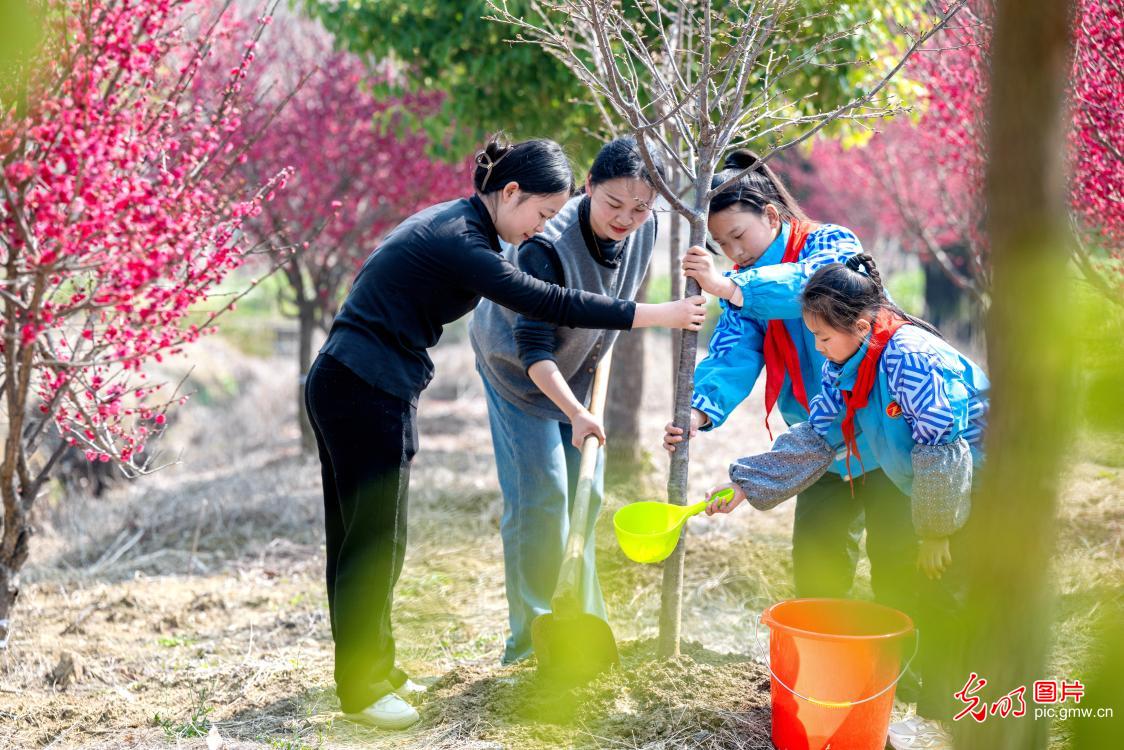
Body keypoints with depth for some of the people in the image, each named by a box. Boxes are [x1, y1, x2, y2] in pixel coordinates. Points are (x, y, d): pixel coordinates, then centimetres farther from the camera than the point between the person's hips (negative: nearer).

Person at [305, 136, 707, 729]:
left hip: (352, 389, 10)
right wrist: (659, 315, -19)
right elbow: (550, 304, -23)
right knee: (373, 541, -1)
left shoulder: (460, 225, 10)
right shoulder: (457, 240, -21)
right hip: (364, 394, -10)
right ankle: (361, 687, 10)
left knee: (362, 537, 15)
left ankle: (369, 667, 25)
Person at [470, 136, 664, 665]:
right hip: (519, 375, -6)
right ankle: (532, 639, 0)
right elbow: (533, 349, -36)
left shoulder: (644, 230, -16)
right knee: (539, 497, -10)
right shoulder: (546, 247, -36)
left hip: (577, 372, 6)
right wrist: (576, 414, -45)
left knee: (585, 496, 8)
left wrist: (602, 352, 9)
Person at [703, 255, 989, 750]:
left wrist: (935, 532, -20)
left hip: (975, 491, -9)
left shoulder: (910, 358, -30)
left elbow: (940, 450, -28)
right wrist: (744, 484, -6)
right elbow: (815, 439, 0)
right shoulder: (844, 367, -2)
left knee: (941, 596, -6)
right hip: (927, 489, 9)